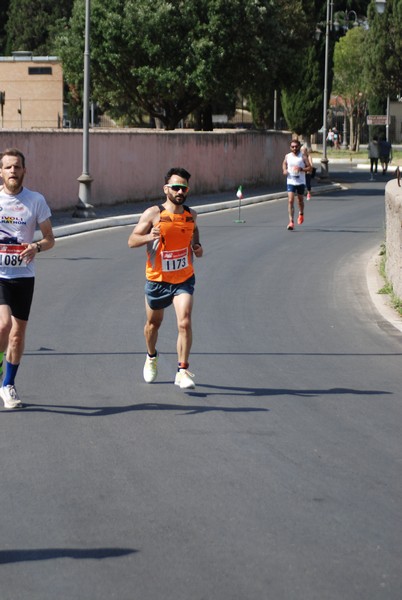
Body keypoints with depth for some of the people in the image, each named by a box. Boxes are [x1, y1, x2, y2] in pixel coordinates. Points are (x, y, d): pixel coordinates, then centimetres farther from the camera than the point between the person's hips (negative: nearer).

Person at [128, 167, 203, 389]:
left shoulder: (191, 215, 0)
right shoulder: (154, 214, -11)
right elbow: (132, 240, -12)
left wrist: (197, 246, 0)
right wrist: (149, 236, -32)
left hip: (183, 279, 1)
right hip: (157, 280, -1)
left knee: (184, 323, -18)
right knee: (153, 324, 18)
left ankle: (182, 371, -13)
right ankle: (151, 358, 47)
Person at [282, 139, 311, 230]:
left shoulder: (303, 156, -5)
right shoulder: (287, 156, 3)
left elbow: (309, 168, -7)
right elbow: (284, 164, 23)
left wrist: (301, 169, -24)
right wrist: (284, 170, 2)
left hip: (301, 182, 0)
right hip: (290, 182, 1)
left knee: (300, 200, 17)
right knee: (290, 201, -12)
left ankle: (301, 214, 48)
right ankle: (291, 222, -15)